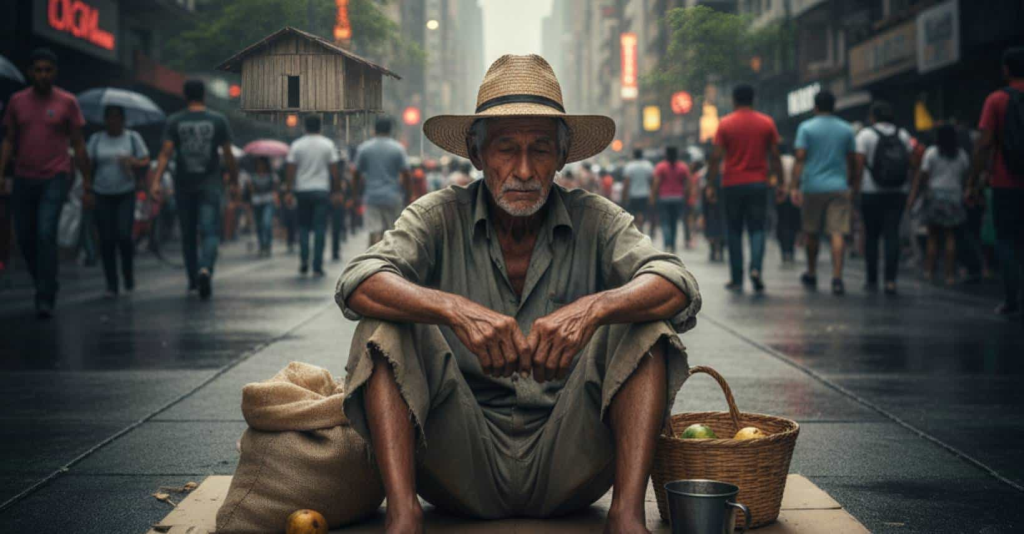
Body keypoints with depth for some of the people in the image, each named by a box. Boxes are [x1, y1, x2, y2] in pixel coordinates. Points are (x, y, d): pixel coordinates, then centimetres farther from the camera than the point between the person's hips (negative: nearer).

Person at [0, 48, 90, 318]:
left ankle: (45, 299, -14)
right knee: (24, 238, 7)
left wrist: (87, 186, 1)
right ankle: (45, 284, 30)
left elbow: (78, 146, 3)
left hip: (55, 178, -4)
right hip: (24, 179, 4)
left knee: (46, 234, -18)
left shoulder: (67, 102, 0)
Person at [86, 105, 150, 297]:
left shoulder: (132, 137, 5)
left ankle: (128, 271, 12)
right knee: (106, 241, -2)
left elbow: (146, 162, 5)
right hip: (102, 196, 2)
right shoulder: (96, 139, 9)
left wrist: (133, 162, -16)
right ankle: (111, 285, 5)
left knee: (124, 236, -15)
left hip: (126, 195, -2)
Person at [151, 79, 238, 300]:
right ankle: (205, 269, -30)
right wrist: (234, 178, 14)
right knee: (210, 231, -5)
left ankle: (193, 279, 23)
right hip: (210, 184, -2)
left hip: (183, 185, 2)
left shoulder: (174, 121, 1)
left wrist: (157, 180, -13)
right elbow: (228, 155, 0)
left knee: (188, 234, 14)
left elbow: (166, 152, -9)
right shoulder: (218, 120, 0)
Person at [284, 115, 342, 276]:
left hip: (302, 190, 1)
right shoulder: (328, 145, 0)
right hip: (322, 190, -1)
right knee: (320, 228, 1)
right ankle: (317, 267, -3)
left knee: (303, 226, 14)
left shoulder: (297, 145, 0)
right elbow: (334, 170, -2)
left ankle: (304, 260, -1)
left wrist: (288, 191, 2)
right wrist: (337, 190, 7)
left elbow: (290, 170, -2)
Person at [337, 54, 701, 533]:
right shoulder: (440, 217, 0)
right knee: (386, 323, -18)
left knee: (646, 324, -16)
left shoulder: (594, 221, 2)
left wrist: (592, 308, -35)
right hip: (462, 471, 0)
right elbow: (357, 284, -17)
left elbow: (679, 288, -14)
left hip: (566, 473, 1)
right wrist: (454, 309, -35)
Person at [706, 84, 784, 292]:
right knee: (757, 228, 5)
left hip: (732, 184, -1)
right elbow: (775, 156, 3)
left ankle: (736, 278, 8)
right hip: (758, 183, 1)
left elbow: (716, 157, -5)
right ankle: (756, 268, -18)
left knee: (734, 230, 8)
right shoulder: (767, 123, 3)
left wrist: (711, 185, 0)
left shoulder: (725, 124, -1)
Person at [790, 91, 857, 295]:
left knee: (811, 233, 14)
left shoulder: (806, 128, -1)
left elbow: (800, 159, -8)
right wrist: (850, 183, 24)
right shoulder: (846, 130, 8)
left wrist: (795, 187, -9)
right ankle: (837, 278, -19)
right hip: (838, 187, 1)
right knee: (838, 233, -6)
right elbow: (852, 162, 11)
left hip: (812, 187, -1)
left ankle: (811, 274, 28)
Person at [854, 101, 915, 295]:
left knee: (871, 235, 7)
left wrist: (856, 186, -2)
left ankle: (872, 280, 11)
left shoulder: (865, 135, -2)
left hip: (871, 192, -2)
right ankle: (891, 279, -13)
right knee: (892, 234, -1)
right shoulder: (903, 135, 9)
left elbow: (859, 164, -9)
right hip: (898, 192, 2)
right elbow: (912, 163, 7)